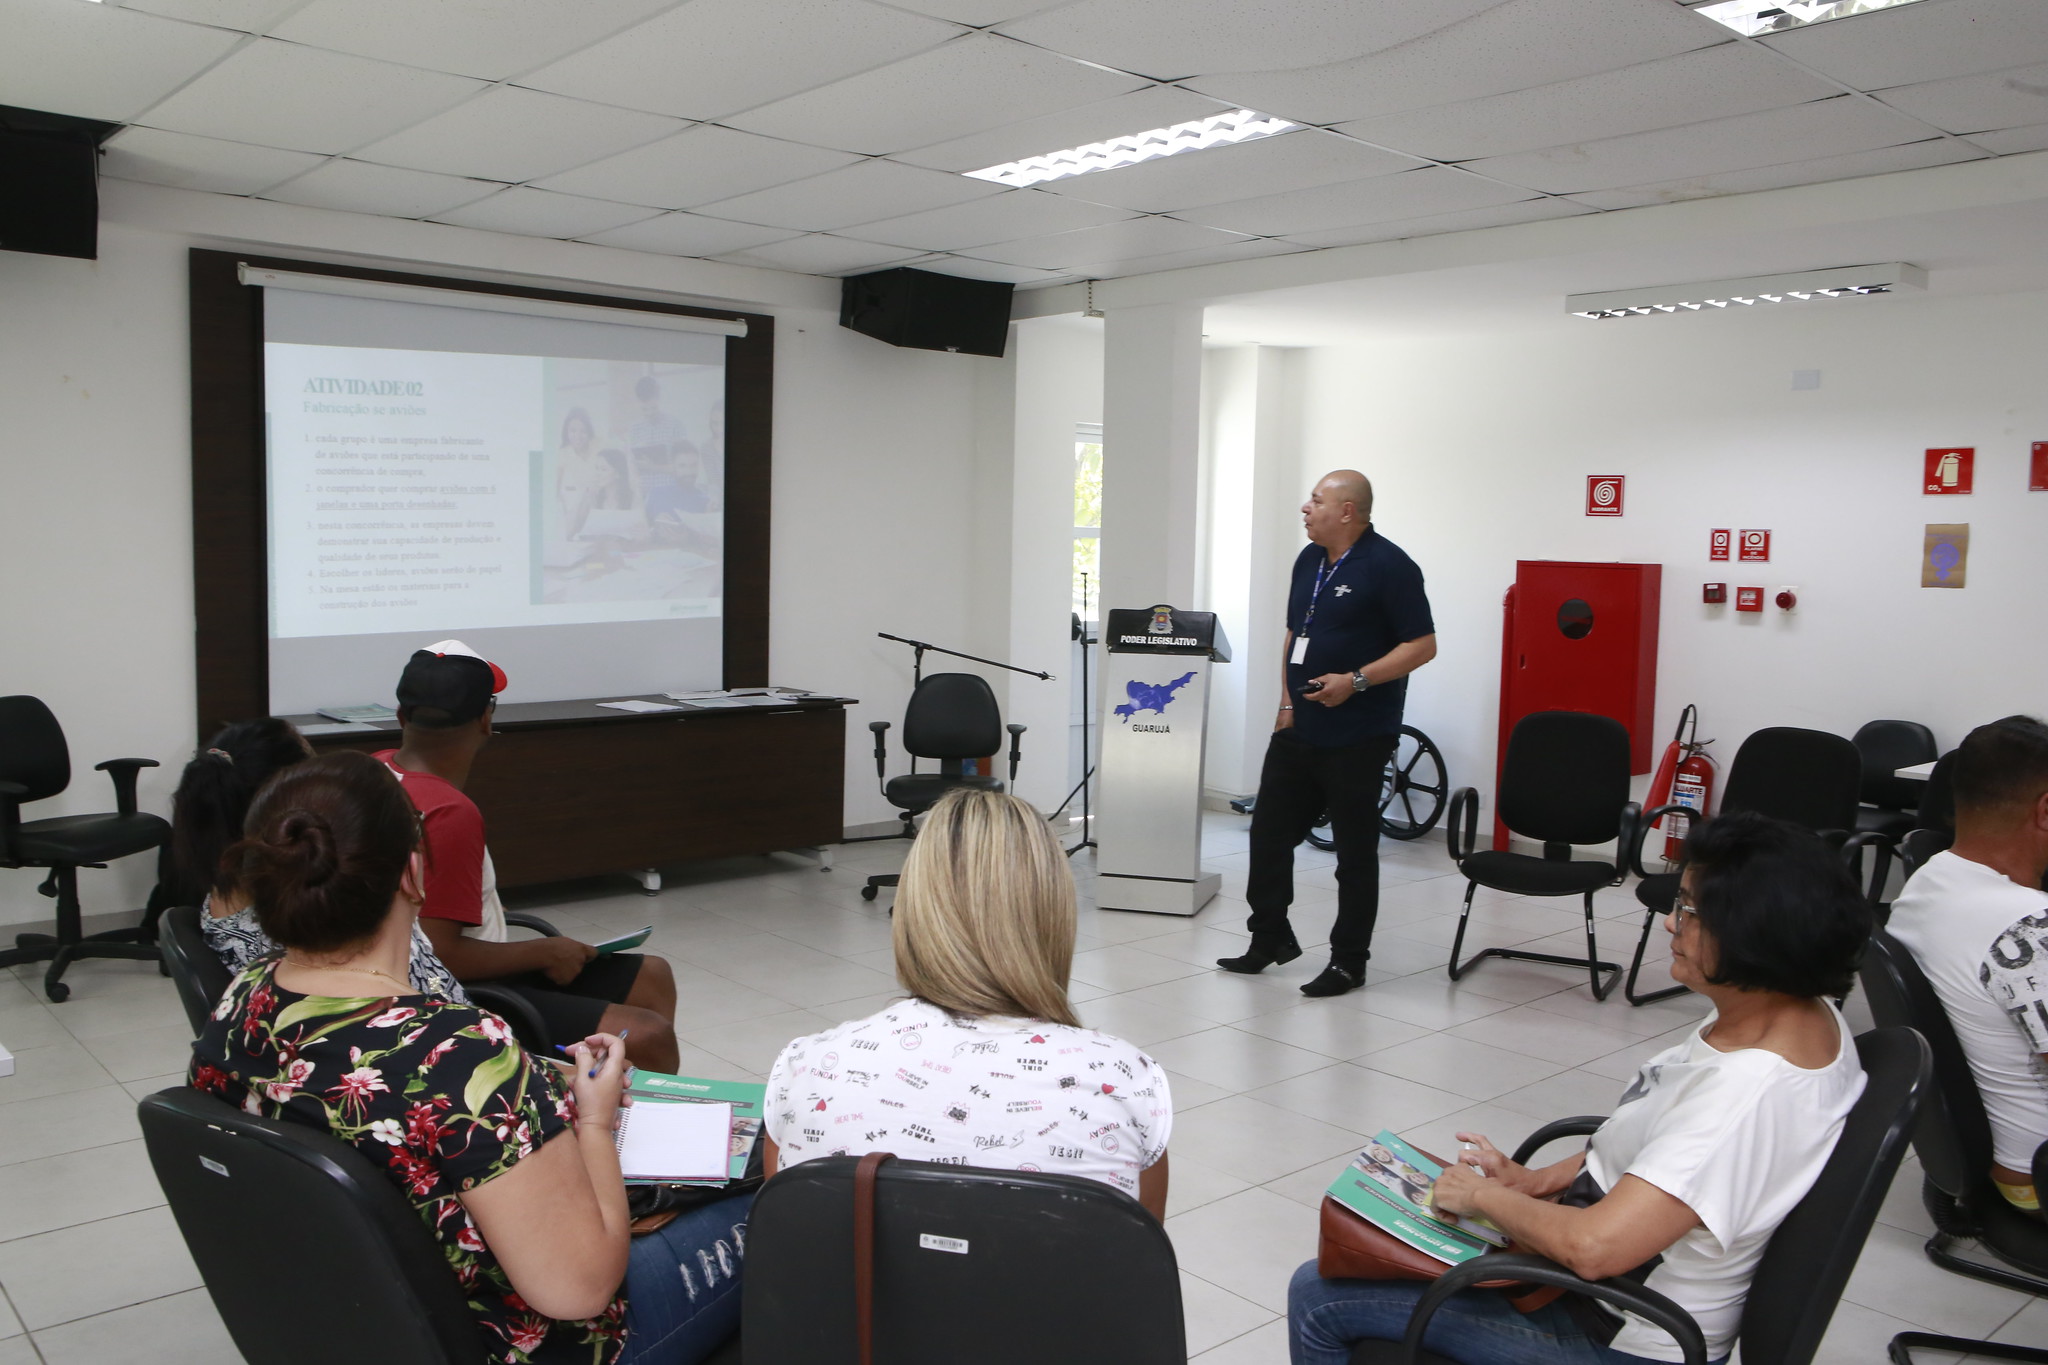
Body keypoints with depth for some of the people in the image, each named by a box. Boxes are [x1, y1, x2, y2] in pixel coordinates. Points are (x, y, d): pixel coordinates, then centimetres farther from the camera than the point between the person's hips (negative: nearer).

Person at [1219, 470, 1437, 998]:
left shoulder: (1388, 566, -11)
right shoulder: (1309, 560, 13)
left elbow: (1422, 645, -14)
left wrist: (1355, 681, -22)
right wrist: (1287, 702, 11)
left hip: (1356, 737, -8)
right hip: (1299, 729, 8)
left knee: (1355, 850, 3)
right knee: (1269, 832, 11)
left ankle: (1349, 960, 14)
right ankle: (1270, 938, 26)